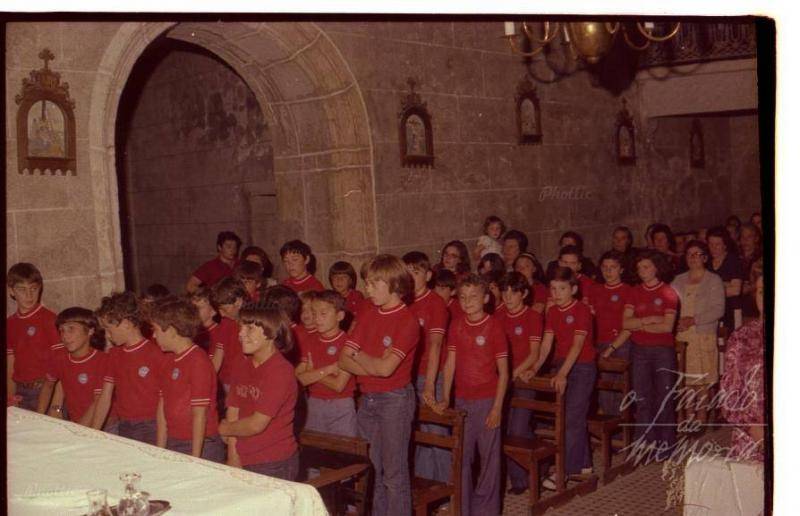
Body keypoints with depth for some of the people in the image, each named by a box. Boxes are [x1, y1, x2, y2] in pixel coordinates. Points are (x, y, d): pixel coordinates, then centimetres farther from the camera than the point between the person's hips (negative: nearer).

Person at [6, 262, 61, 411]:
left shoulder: (49, 319, -8)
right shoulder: (10, 323, 9)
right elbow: (10, 367, 13)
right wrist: (11, 398, 5)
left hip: (46, 390, -5)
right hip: (21, 393, 5)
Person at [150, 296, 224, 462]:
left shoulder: (199, 361, -16)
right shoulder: (171, 361, 10)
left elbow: (200, 415, -17)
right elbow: (163, 408, 12)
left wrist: (194, 459, -16)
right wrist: (160, 452, 11)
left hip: (200, 448, -7)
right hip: (173, 445, 7)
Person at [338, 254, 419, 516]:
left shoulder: (407, 321, -14)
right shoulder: (367, 316, 7)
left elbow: (385, 367, -22)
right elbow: (344, 360, 1)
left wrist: (358, 355, -5)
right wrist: (373, 369, -15)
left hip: (395, 399, -7)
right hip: (367, 399, 7)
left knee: (394, 472, 1)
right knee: (372, 468, 15)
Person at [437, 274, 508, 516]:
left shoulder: (494, 326, -9)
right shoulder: (456, 326, 3)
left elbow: (503, 371, -7)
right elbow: (450, 364, 7)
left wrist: (497, 407, -11)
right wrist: (445, 398, 2)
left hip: (487, 400, -4)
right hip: (462, 400, 4)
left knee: (489, 456, 5)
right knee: (461, 456, 10)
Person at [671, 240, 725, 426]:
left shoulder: (713, 280, 2)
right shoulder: (679, 280, 15)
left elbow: (718, 309, -7)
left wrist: (694, 320, -16)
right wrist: (674, 321, -6)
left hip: (703, 337, -4)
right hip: (682, 337, 4)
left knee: (702, 382, -3)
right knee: (686, 380, 4)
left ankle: (701, 420, 5)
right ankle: (689, 419, 13)